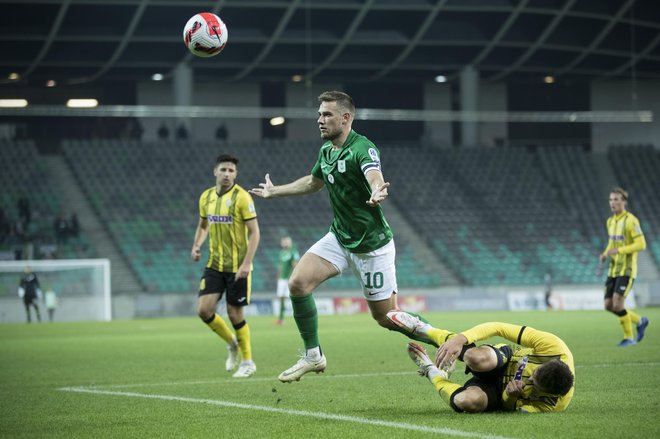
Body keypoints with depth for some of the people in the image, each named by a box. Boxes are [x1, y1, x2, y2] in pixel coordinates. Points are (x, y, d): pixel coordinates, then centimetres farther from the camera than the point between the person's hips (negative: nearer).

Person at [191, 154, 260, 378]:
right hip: (214, 264, 5)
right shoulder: (206, 196, 6)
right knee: (204, 310, -5)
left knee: (235, 313, -1)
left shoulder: (242, 197, -12)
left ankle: (247, 362, 16)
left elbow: (254, 232, -13)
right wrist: (197, 245, 2)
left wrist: (247, 263, -21)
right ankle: (232, 343, 21)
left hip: (237, 266, -5)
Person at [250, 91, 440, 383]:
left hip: (372, 244, -7)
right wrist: (275, 191, 37)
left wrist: (378, 194, -66)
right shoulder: (326, 150, 4)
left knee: (387, 319, -3)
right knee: (298, 282, -12)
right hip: (339, 238, 7)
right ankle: (313, 355, 3)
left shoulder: (363, 148, -21)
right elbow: (313, 182, 26)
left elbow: (376, 179, -42)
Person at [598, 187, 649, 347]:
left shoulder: (631, 220, -13)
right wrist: (605, 254, 4)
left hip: (627, 270, -8)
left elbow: (641, 244, -18)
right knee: (609, 306, 3)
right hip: (613, 269, 8)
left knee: (617, 304, -15)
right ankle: (640, 321, 24)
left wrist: (618, 250, -24)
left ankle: (629, 338, 2)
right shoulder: (610, 221, 12)